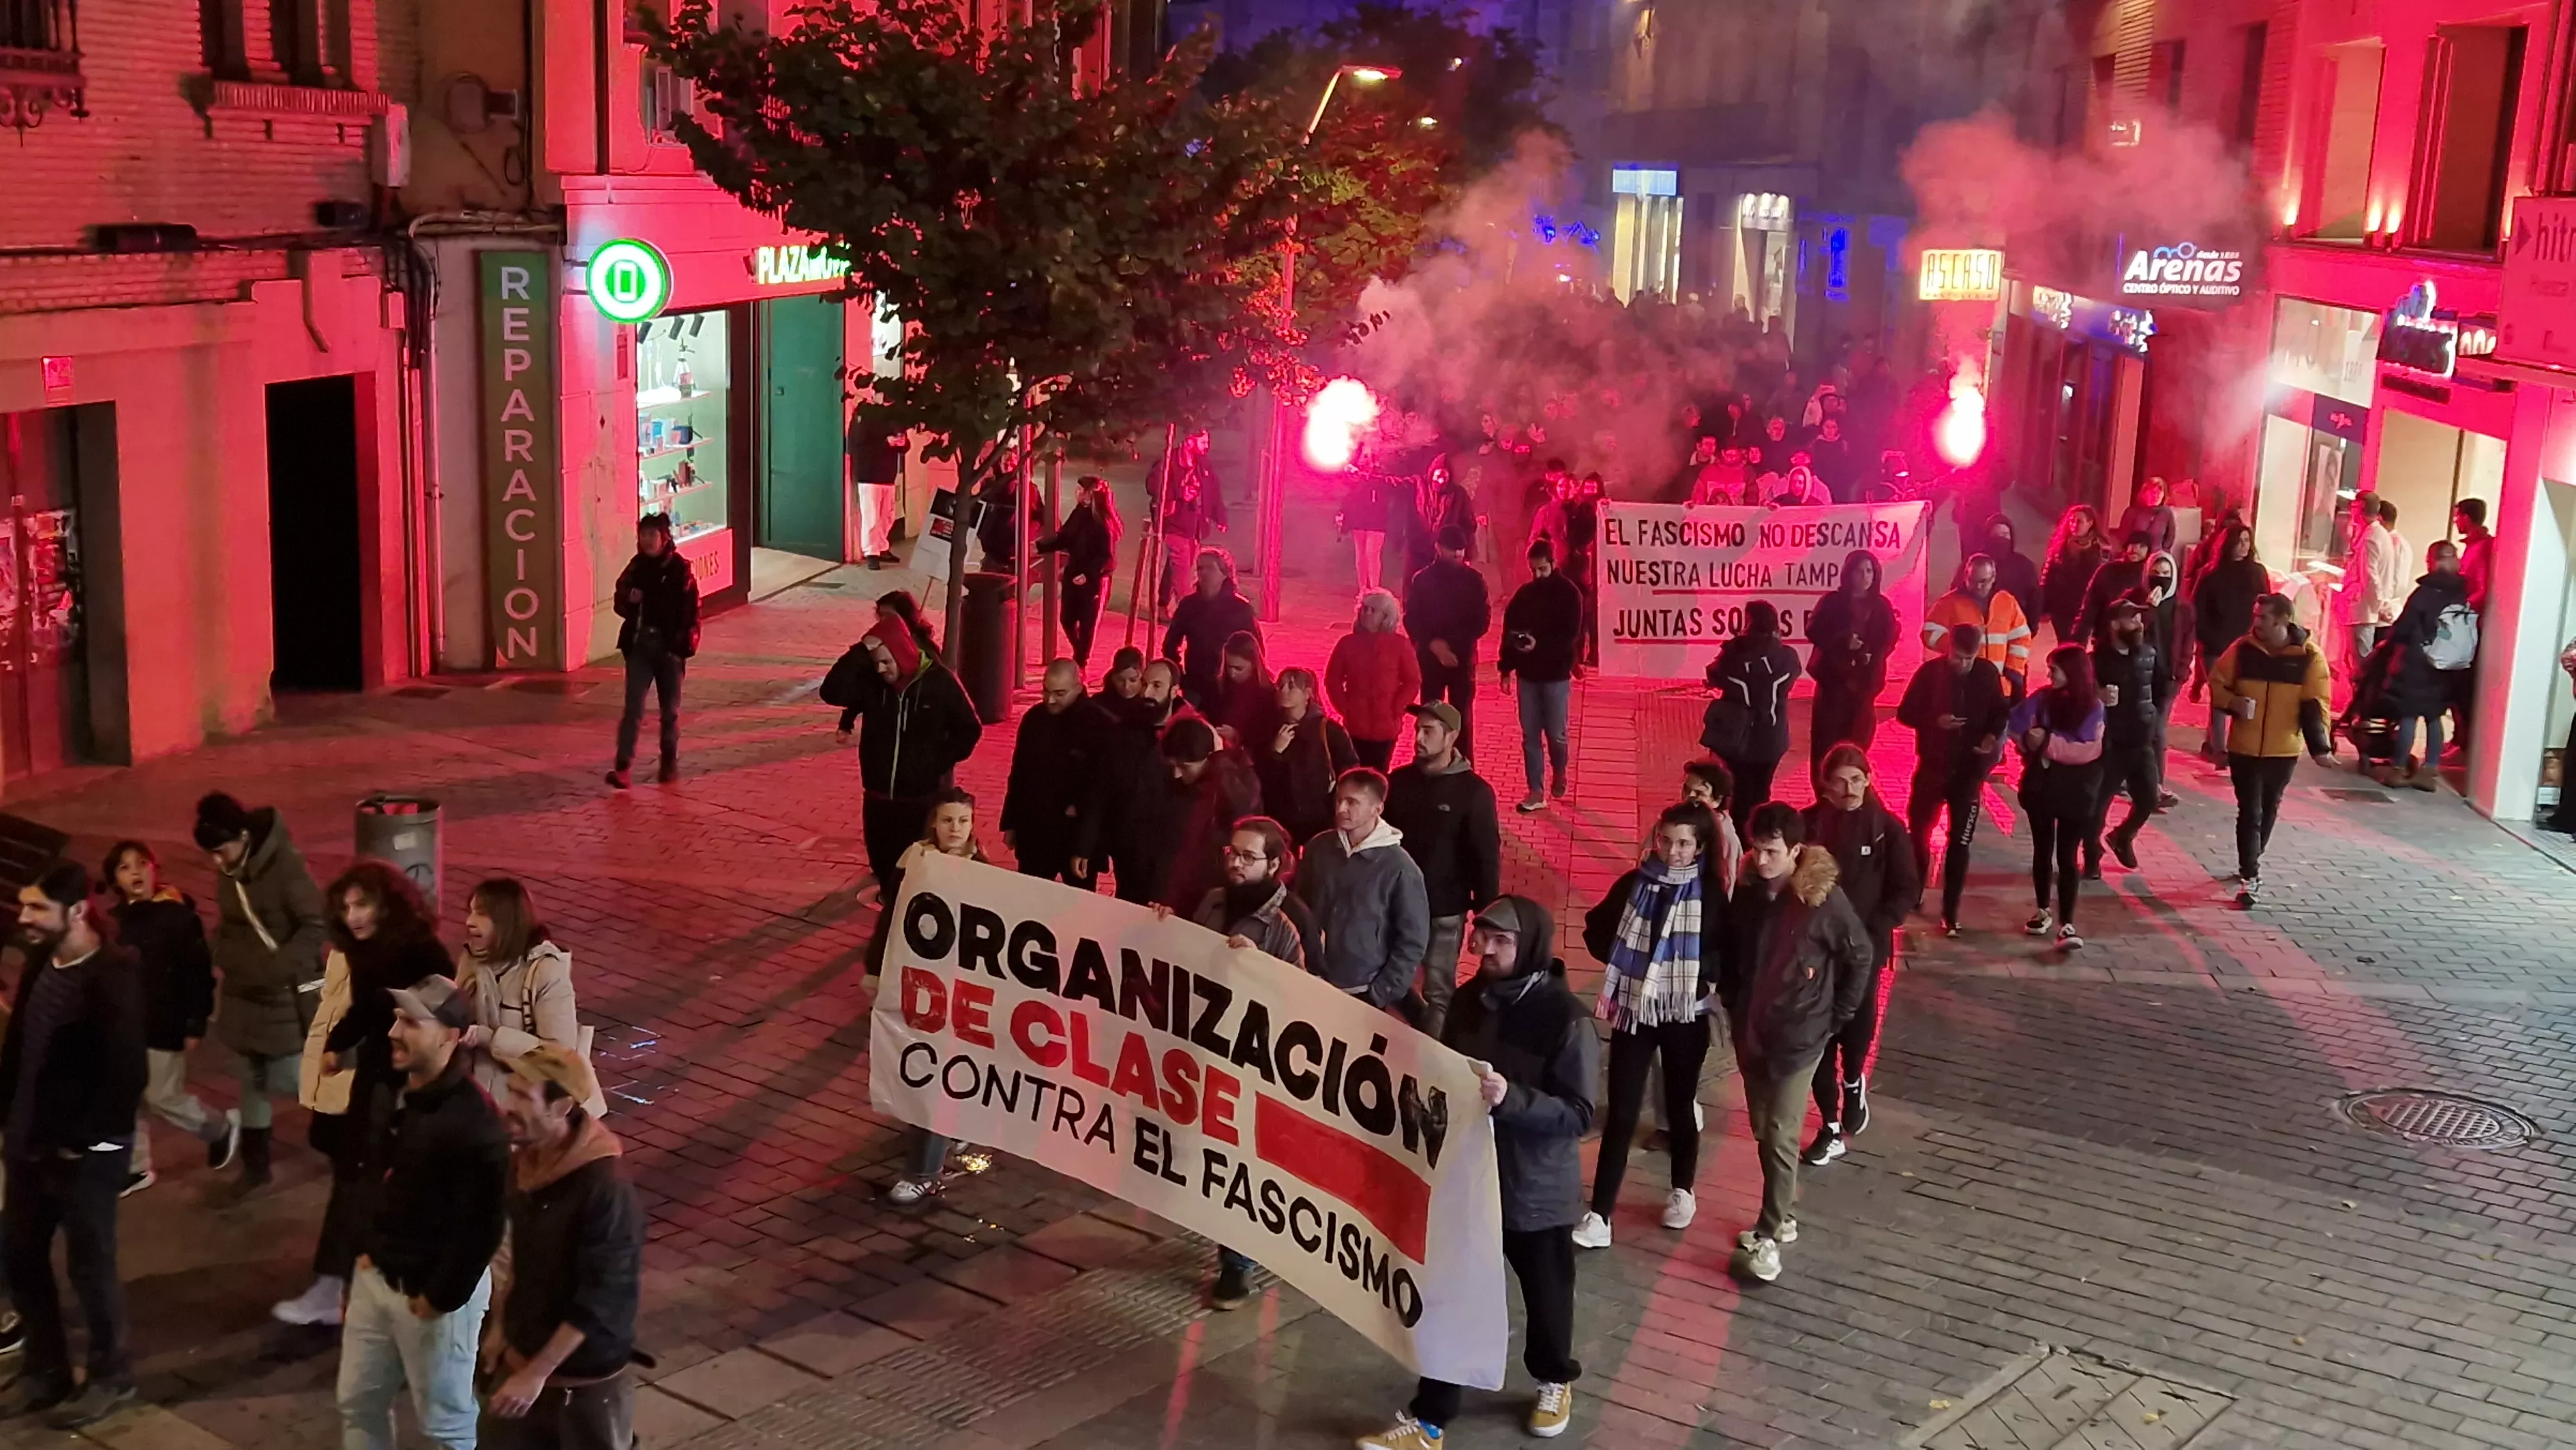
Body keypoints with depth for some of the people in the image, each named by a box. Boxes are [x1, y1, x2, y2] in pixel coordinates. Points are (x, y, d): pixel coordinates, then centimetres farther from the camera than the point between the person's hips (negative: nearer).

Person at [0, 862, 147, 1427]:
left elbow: (128, 1072, -22)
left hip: (85, 1153, -8)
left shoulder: (113, 976, -20)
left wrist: (81, 1141, -18)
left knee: (89, 1264, 6)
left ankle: (112, 1376, 25)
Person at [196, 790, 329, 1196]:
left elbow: (317, 926, -21)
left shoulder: (285, 867, -21)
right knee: (252, 1081, 15)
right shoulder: (229, 870, 0)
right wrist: (222, 961, 2)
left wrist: (275, 969, -26)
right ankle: (255, 1163, 27)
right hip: (241, 992, 7)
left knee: (286, 1082, -4)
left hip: (284, 994, -7)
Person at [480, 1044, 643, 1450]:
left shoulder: (604, 1189, -27)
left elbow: (598, 1302, -24)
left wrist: (537, 1373, -23)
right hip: (521, 1360, 7)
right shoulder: (524, 1163, -3)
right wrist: (500, 1325, 15)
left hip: (587, 1380, -7)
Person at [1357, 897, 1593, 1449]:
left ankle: (1555, 1381, 45)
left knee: (1545, 1294, 17)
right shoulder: (1470, 1000, -1)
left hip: (1536, 1190, -4)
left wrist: (1510, 1098, -34)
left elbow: (1579, 1114, -22)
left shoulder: (1564, 1017, -19)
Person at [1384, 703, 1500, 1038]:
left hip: (1444, 911, -4)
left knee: (1438, 993, 2)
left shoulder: (1473, 791, -10)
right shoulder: (1399, 781, 2)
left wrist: (1486, 915, -8)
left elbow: (1486, 857, -8)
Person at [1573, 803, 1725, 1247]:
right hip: (1632, 1010, 1)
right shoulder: (1633, 883, -3)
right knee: (1621, 1112, 0)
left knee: (1680, 1105, 15)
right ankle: (1600, 1214, 1)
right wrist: (1625, 960, -3)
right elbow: (1596, 930, 10)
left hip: (1685, 1015, -1)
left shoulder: (1711, 893, -8)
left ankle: (1683, 1191, 36)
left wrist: (1696, 975, -18)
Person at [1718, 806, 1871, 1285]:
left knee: (1780, 1136, -4)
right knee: (1762, 1131, 14)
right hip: (1749, 1031, 5)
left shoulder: (1823, 899, -18)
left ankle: (1769, 1235, 4)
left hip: (1799, 1036, -5)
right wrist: (1732, 1004, 9)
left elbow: (1859, 957, -6)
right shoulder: (1744, 890, -5)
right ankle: (1782, 1215, 30)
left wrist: (1837, 1017, -2)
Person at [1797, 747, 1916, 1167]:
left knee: (1858, 1026, 6)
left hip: (1866, 949, -1)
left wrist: (1873, 932, -13)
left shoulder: (1887, 828, -8)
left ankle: (1854, 1083, 41)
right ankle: (1832, 1126, 17)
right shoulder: (1807, 825, -7)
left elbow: (1907, 890, -4)